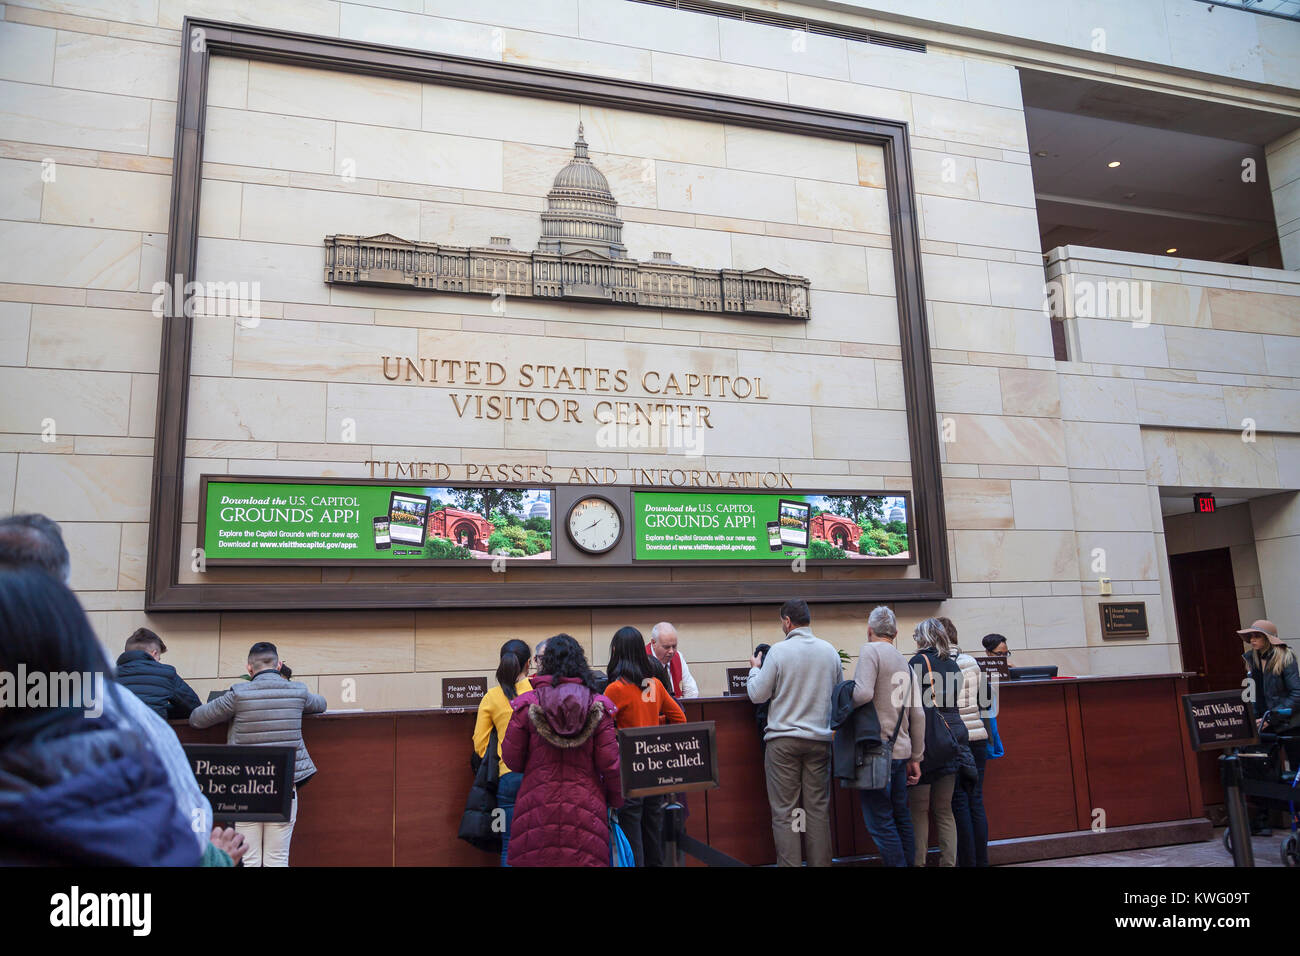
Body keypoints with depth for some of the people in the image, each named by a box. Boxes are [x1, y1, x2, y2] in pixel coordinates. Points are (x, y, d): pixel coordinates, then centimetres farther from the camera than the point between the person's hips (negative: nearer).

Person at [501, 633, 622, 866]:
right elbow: (609, 762, -2)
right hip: (586, 810, 0)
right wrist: (616, 800, 14)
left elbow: (512, 759, 2)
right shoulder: (598, 705, -2)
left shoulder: (527, 704, -4)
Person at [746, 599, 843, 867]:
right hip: (820, 738, 4)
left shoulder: (779, 651, -9)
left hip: (783, 739, -4)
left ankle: (789, 863, 3)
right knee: (818, 810, 9)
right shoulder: (830, 651, 3)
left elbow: (757, 695, -6)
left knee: (783, 812, 2)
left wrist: (755, 669, 12)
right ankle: (820, 862, 12)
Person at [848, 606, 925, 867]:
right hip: (900, 749, 8)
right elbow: (918, 715, 14)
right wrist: (915, 757, 18)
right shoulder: (904, 662, 15)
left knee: (879, 821, -3)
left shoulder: (870, 650, -7)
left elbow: (862, 693, -23)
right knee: (901, 816, 15)